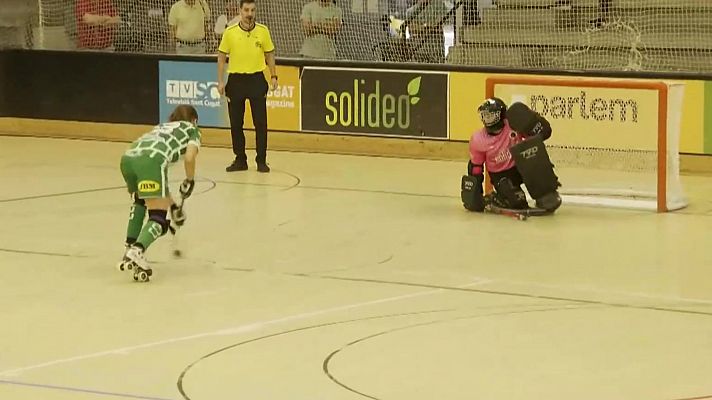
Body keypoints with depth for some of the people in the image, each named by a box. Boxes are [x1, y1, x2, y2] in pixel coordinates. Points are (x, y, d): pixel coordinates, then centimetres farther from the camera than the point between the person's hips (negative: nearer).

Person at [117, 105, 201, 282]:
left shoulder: (162, 128, 42)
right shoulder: (192, 130, 27)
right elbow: (189, 157, 5)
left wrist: (172, 205, 48)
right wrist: (189, 181, 22)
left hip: (128, 158, 6)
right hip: (151, 160, -6)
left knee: (140, 201, 34)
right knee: (159, 219, -3)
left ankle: (130, 250, 24)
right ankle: (137, 251, -31)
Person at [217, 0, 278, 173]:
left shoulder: (263, 31, 0)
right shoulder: (230, 32, -3)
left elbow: (269, 54, 9)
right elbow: (222, 57, 3)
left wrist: (273, 76, 2)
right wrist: (220, 81, -2)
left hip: (257, 79, 0)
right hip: (236, 79, 0)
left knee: (260, 122, -1)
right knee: (235, 123, 5)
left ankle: (261, 160, 8)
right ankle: (240, 160, 16)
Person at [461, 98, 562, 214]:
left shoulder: (514, 124, -14)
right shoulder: (478, 140, -9)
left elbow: (544, 132, -13)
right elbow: (475, 166, 2)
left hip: (521, 167, 0)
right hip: (501, 176, 0)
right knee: (517, 201, -24)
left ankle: (546, 194, -24)